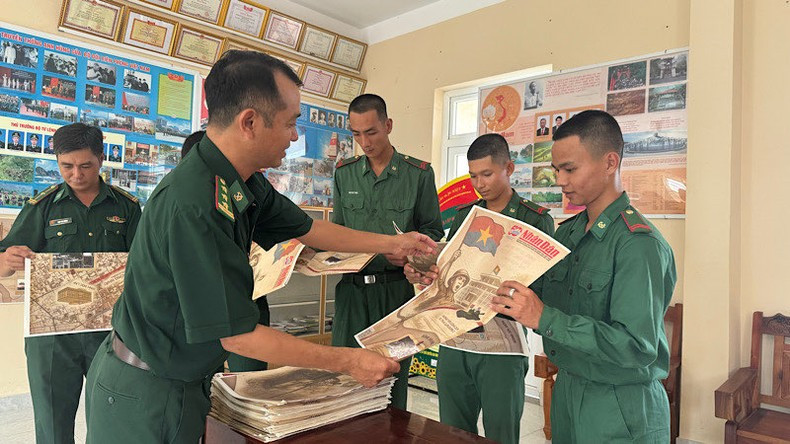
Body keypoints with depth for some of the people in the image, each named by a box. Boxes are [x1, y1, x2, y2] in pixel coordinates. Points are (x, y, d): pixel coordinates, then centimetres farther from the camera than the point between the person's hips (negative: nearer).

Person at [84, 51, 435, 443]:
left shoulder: (244, 185, -7)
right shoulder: (192, 205, -32)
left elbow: (306, 229, 9)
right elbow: (237, 335, -27)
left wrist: (392, 244, 14)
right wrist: (348, 362, -20)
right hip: (144, 395, -8)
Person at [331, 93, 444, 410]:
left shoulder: (419, 173, 0)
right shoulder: (344, 173, 10)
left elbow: (432, 230, 4)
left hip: (396, 286, -3)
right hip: (351, 286, 3)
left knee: (392, 378, 6)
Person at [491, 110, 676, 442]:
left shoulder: (640, 243, -20)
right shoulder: (566, 232, 5)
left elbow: (637, 346, -27)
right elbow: (536, 299, 6)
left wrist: (544, 319, -32)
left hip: (621, 412, -7)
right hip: (565, 391, 7)